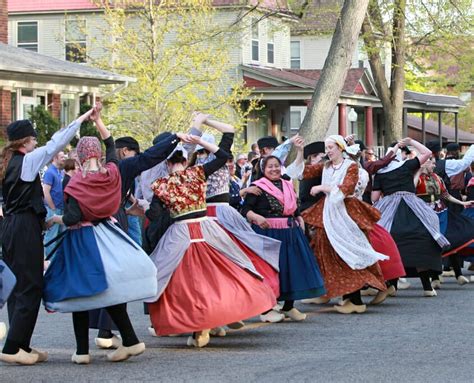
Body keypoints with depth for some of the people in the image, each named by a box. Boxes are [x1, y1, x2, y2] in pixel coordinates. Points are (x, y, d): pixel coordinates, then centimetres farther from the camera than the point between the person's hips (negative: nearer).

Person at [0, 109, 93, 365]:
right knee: (30, 287, -6)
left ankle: (21, 346, 14)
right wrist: (82, 119, -4)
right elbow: (56, 144, -10)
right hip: (26, 227, -9)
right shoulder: (27, 161, -11)